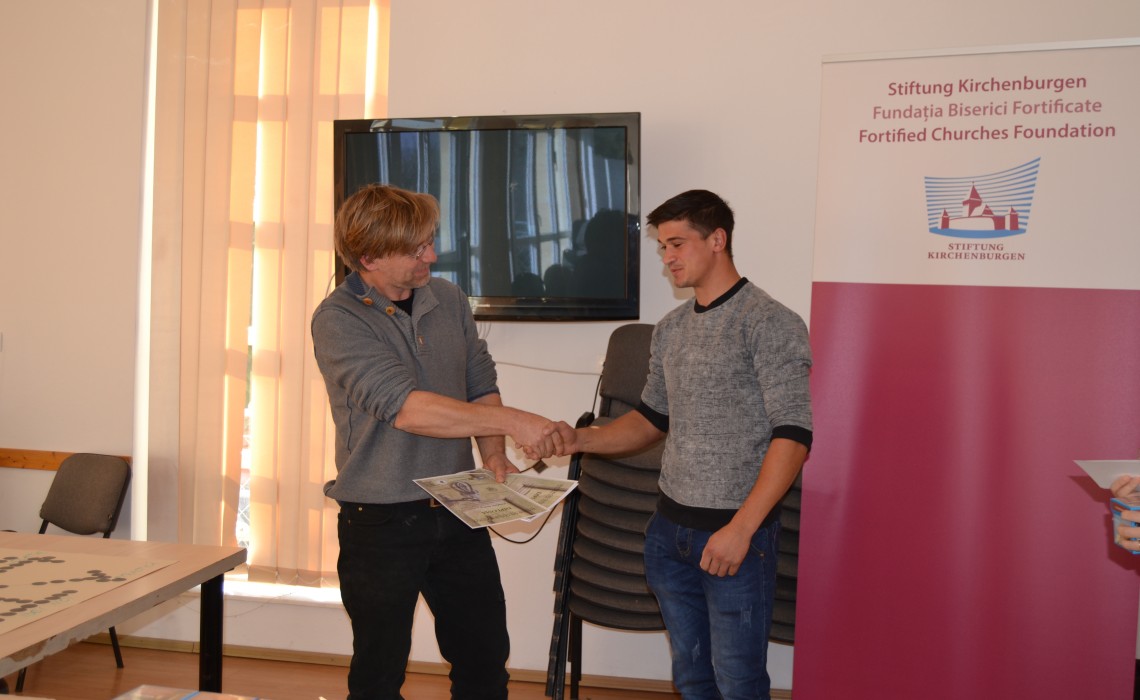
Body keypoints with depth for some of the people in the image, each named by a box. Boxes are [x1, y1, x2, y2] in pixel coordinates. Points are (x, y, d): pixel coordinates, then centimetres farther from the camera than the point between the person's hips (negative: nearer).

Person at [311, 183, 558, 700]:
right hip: (380, 522, -4)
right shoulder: (337, 319, -14)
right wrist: (510, 422, -27)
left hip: (457, 513, 5)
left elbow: (481, 386, 12)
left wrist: (494, 457, -5)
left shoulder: (448, 300, 4)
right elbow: (405, 407, -26)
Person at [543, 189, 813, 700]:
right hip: (669, 530, 7)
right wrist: (580, 440, 3)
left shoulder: (769, 323, -12)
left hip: (735, 532, -7)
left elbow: (794, 434, -16)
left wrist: (741, 528, -21)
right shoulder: (671, 329, 11)